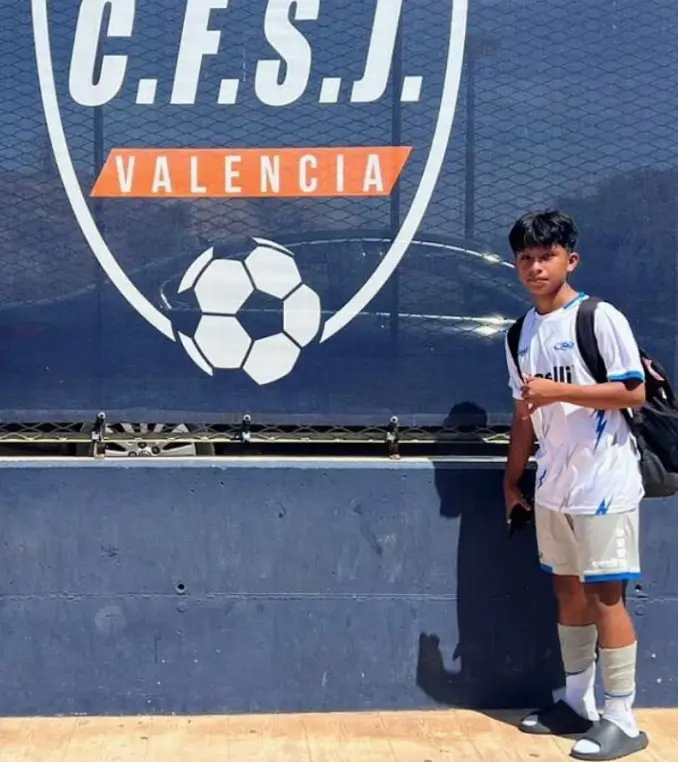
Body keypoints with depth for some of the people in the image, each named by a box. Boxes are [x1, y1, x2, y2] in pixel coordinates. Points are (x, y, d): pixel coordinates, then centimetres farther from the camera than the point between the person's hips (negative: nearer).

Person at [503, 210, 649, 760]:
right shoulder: (521, 333, 10)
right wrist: (512, 480, 15)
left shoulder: (601, 318, -9)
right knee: (568, 590, 13)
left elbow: (635, 392, -13)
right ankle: (577, 702, 26)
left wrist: (558, 391, -19)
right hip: (553, 486, 6)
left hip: (604, 483, -6)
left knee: (605, 594, -3)